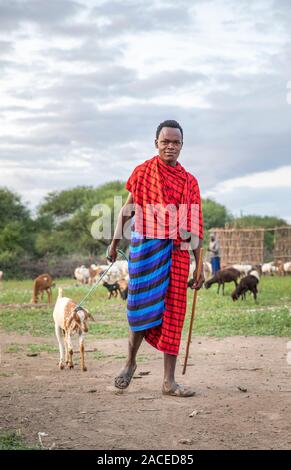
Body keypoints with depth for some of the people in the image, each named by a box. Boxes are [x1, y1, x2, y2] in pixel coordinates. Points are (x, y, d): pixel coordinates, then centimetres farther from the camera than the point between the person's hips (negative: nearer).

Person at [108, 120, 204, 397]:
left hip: (177, 253, 3)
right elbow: (128, 209, 8)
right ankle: (130, 362, 22)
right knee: (143, 306, -4)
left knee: (173, 314, 2)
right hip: (146, 247, -2)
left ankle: (169, 381, 6)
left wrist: (199, 267, 8)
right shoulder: (143, 172, 5)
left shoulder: (189, 181, 10)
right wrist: (115, 242, 3)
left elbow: (194, 228, 10)